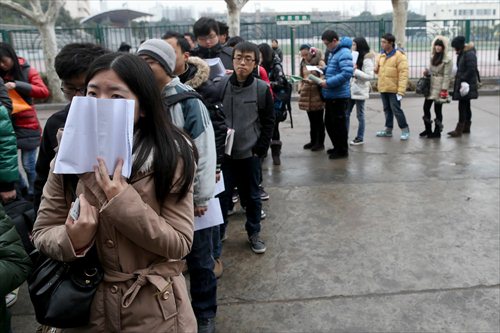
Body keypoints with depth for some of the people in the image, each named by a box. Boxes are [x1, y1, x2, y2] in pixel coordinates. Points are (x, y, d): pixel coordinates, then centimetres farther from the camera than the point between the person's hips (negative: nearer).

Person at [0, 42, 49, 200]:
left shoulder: (27, 71, -1)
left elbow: (44, 92, -14)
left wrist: (17, 85, -21)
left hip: (27, 126, -3)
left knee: (28, 165, -1)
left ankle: (33, 195, 15)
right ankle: (22, 188, 23)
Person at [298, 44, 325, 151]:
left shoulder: (319, 62, -7)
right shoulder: (303, 63, 11)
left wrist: (314, 80, -28)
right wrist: (300, 88, 2)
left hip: (317, 93, -6)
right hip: (306, 94, 6)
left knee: (319, 120, 2)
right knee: (311, 120, 14)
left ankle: (320, 143, 10)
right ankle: (313, 141, 24)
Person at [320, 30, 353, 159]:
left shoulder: (344, 53, -17)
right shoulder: (334, 52, 15)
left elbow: (347, 73, -27)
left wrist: (328, 83, -24)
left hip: (339, 96, -10)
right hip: (331, 95, 10)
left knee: (339, 124, 0)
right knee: (329, 123, 16)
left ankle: (343, 151, 13)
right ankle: (337, 147, 29)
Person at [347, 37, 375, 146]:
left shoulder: (367, 59, -11)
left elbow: (370, 76, -19)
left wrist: (355, 70, -21)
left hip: (360, 91, -8)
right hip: (350, 90, 8)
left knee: (360, 115, 2)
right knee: (346, 113, 9)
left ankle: (360, 138, 11)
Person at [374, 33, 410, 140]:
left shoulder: (399, 55, -13)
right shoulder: (382, 55, 10)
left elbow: (403, 74, -17)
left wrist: (401, 91, -24)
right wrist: (376, 69, -3)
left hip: (393, 89, -7)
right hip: (383, 88, 7)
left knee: (396, 110, -4)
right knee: (387, 110, 15)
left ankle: (405, 130, 9)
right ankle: (388, 130, 25)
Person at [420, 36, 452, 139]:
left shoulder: (447, 60, -10)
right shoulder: (432, 57, 12)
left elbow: (447, 76, -14)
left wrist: (444, 90, -18)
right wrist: (427, 73, -2)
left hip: (439, 87, -7)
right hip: (430, 86, 7)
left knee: (438, 109, 1)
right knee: (426, 107, 6)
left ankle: (437, 132, 11)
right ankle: (428, 130, 19)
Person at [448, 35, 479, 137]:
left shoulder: (469, 54, -16)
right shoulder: (462, 53, 14)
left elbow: (471, 70, -21)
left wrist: (463, 80, -20)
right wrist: (458, 77, 11)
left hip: (466, 84, -10)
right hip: (461, 83, 10)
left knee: (462, 106, -10)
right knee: (466, 106, 16)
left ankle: (459, 130, -9)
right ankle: (466, 127, 25)